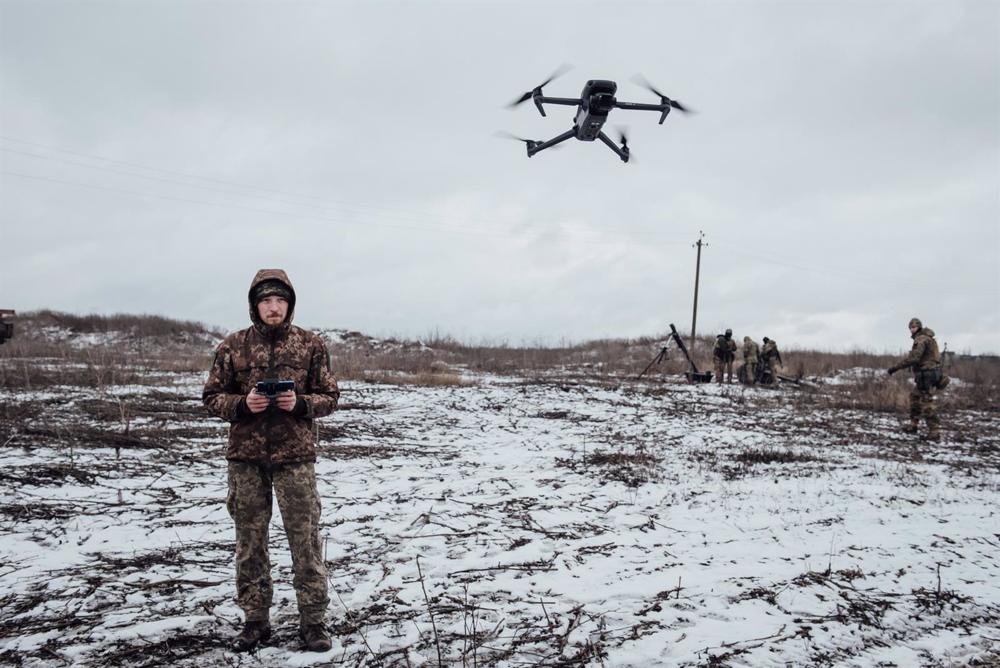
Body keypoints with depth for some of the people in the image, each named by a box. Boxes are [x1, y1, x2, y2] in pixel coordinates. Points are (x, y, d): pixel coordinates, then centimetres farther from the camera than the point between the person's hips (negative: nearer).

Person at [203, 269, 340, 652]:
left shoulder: (310, 345, 2)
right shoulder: (233, 346, 4)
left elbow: (329, 397, 4)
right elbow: (212, 397, 8)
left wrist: (300, 403, -15)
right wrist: (242, 404, -12)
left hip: (295, 455, -1)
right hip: (246, 456, 2)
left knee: (305, 540, 1)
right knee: (250, 541, 9)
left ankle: (313, 621, 12)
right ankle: (255, 620, 23)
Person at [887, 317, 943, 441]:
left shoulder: (921, 339, -15)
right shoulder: (927, 338, 17)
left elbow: (913, 358, -25)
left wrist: (895, 367, -24)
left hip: (926, 375, -11)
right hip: (928, 374, 11)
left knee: (927, 403, -9)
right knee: (915, 397, 20)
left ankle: (934, 432, -9)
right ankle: (913, 425, 27)